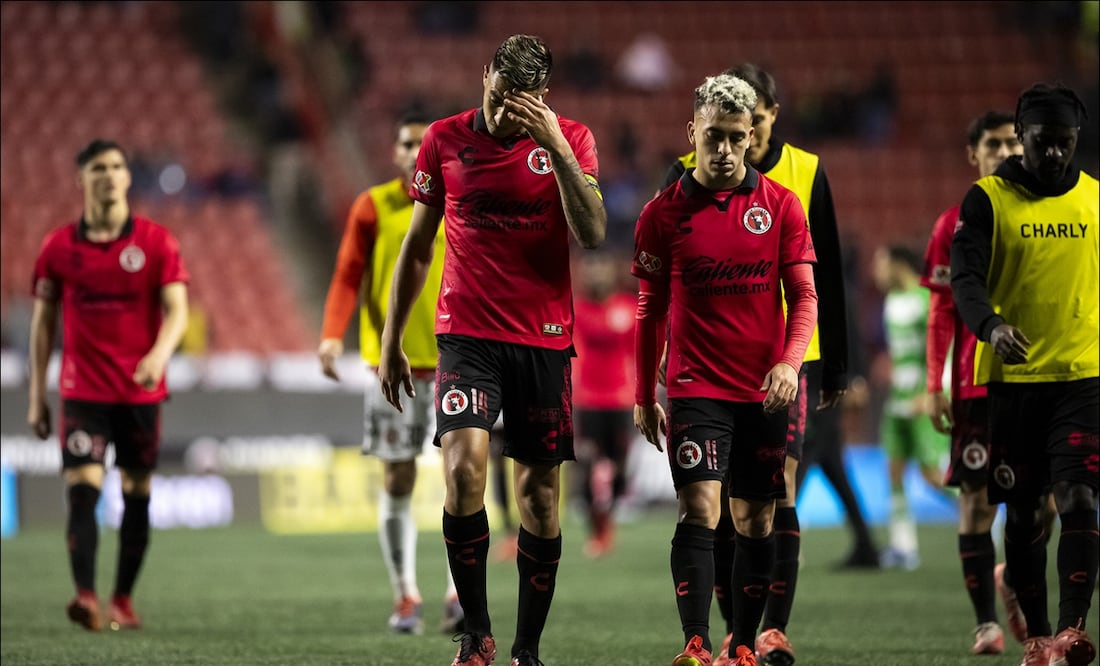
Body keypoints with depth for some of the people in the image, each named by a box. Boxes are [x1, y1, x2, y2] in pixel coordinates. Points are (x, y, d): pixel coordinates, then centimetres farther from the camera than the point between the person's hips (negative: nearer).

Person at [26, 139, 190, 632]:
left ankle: (123, 600, 18)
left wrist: (159, 353, -27)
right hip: (83, 392, -1)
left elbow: (176, 310, -5)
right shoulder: (58, 247, 3)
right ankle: (86, 597, -24)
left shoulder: (156, 241, 1)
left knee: (137, 496, 6)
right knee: (82, 491, -15)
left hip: (142, 391, 1)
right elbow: (43, 321, 9)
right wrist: (36, 398, 6)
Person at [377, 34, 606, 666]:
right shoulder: (446, 140, 3)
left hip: (544, 339, 0)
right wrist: (392, 341, 10)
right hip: (468, 333, 0)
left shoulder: (571, 140, 0)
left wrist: (555, 147, -21)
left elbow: (593, 234, -14)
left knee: (540, 491, 2)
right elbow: (417, 246, 11)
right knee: (465, 465, -20)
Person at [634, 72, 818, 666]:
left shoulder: (780, 205, 2)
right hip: (695, 387, -2)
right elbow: (650, 309, 7)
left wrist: (789, 361, -15)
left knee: (755, 522, 7)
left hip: (765, 390, 2)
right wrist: (643, 397, 8)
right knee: (699, 508, -16)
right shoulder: (663, 213, 0)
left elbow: (803, 295, 2)